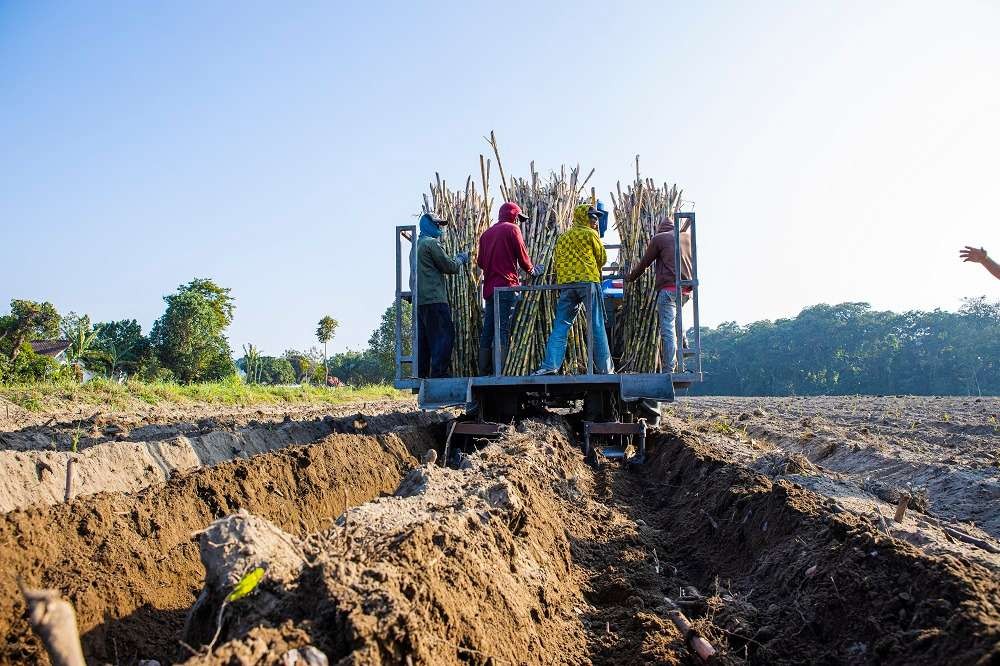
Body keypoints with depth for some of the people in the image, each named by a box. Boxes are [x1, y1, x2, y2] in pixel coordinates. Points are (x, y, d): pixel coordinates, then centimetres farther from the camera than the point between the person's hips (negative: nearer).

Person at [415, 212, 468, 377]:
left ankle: (421, 374, 8)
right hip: (434, 299, -9)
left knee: (423, 339, 9)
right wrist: (461, 258, 11)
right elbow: (450, 267, -7)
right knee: (444, 335, -9)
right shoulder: (432, 243, -6)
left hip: (419, 300, 9)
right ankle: (439, 371, -14)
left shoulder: (417, 245, 22)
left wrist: (456, 260, 23)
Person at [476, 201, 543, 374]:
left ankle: (484, 372, 10)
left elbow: (480, 261, 19)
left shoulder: (486, 233, 18)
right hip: (507, 285, -7)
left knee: (488, 330, 8)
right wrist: (532, 270, 16)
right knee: (504, 329, -9)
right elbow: (522, 256, -2)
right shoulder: (512, 229, -1)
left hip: (489, 287, 7)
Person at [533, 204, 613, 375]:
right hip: (588, 281, -4)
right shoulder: (590, 233, 4)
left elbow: (556, 261, 19)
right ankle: (603, 369, 3)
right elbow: (602, 257, 11)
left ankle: (550, 365, -10)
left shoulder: (563, 237, 20)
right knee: (597, 326, 0)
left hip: (565, 283, 4)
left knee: (560, 326, 2)